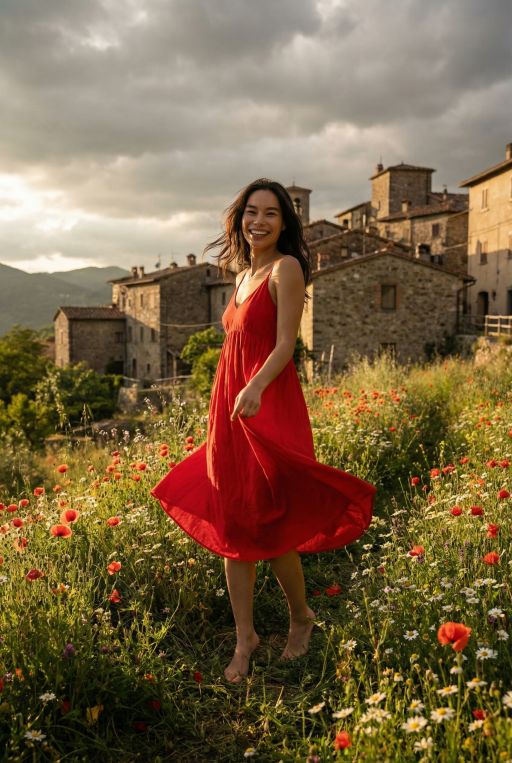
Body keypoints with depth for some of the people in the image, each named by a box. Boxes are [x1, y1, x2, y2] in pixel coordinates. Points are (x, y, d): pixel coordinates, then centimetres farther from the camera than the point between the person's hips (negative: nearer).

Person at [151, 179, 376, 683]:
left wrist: (255, 388, -32)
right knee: (231, 529, 9)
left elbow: (285, 344, -16)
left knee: (268, 528, 0)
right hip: (228, 408, 8)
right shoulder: (244, 274, 17)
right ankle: (245, 638, 23)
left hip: (269, 408, -8)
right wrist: (228, 401, 17)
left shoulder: (285, 267, -6)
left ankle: (301, 617, 27)